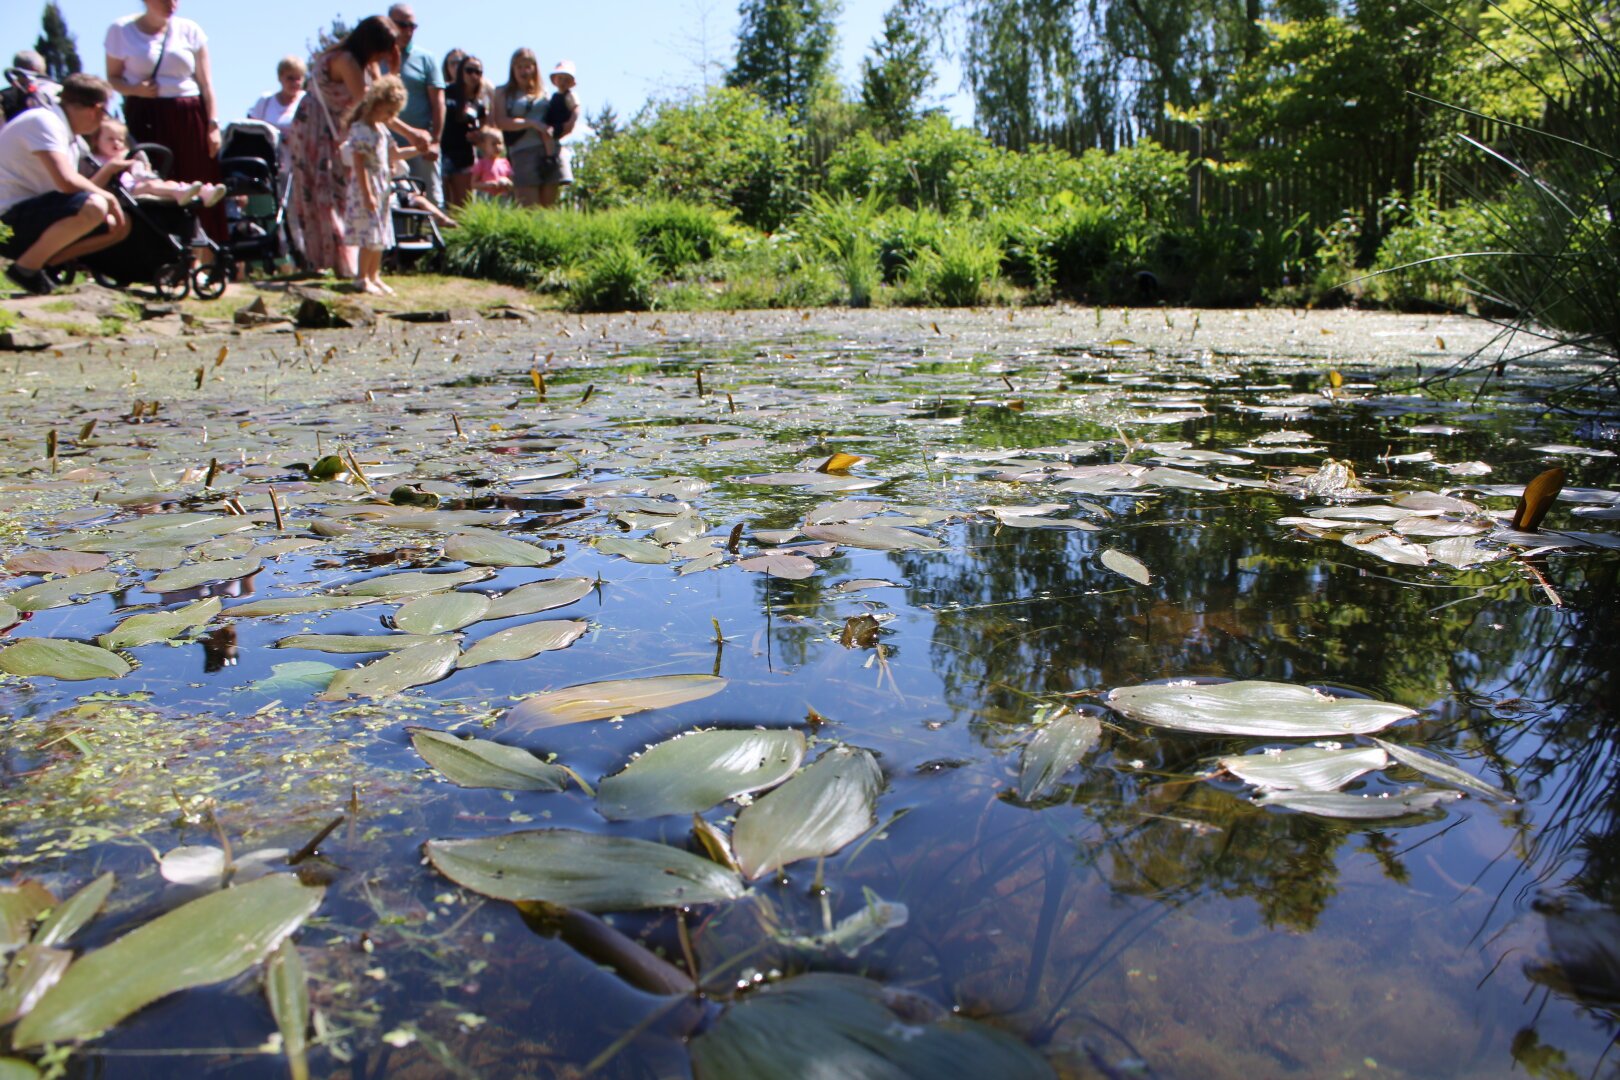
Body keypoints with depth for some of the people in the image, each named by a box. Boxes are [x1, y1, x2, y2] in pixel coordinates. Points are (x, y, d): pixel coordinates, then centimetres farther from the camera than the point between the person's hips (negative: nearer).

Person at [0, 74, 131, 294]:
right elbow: (67, 182, -27)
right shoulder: (45, 121, -15)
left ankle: (44, 262, 2)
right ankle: (26, 267, -17)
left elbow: (80, 189, 7)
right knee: (94, 207, -32)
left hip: (36, 210, 10)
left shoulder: (70, 137, 15)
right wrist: (108, 198, -13)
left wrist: (110, 169, 8)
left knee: (118, 226, 9)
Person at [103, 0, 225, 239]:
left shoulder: (190, 31, 9)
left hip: (190, 118, 1)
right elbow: (113, 77, 9)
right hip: (145, 117, -1)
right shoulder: (120, 30, 7)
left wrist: (213, 124, 0)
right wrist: (134, 90, -12)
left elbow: (206, 84, 8)